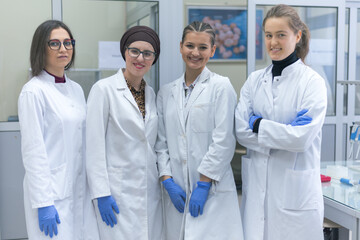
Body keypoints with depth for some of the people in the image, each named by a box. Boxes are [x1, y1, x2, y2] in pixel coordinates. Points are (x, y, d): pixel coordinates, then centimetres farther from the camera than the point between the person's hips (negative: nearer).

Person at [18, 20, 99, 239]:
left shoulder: (76, 89, 11)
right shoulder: (33, 91, -9)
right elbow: (32, 151, -12)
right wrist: (43, 203, -15)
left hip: (80, 189, 6)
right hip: (52, 193, -6)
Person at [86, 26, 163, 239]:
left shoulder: (151, 93, 12)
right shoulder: (104, 89, -6)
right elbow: (95, 146, -10)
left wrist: (165, 180, 10)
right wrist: (101, 194, -13)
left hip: (150, 190, 6)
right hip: (118, 190, -6)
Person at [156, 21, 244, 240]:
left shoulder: (221, 87, -2)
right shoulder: (166, 92, 12)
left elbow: (224, 141, -8)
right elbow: (161, 142, 10)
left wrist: (203, 185, -11)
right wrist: (167, 180, -2)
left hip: (212, 191, -4)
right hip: (176, 191, 4)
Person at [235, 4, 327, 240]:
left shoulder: (312, 81, -7)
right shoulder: (255, 80, 5)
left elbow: (302, 138, -16)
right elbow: (241, 131, -3)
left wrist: (258, 124, -9)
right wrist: (284, 134, -12)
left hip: (295, 190, -3)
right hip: (257, 186, 4)